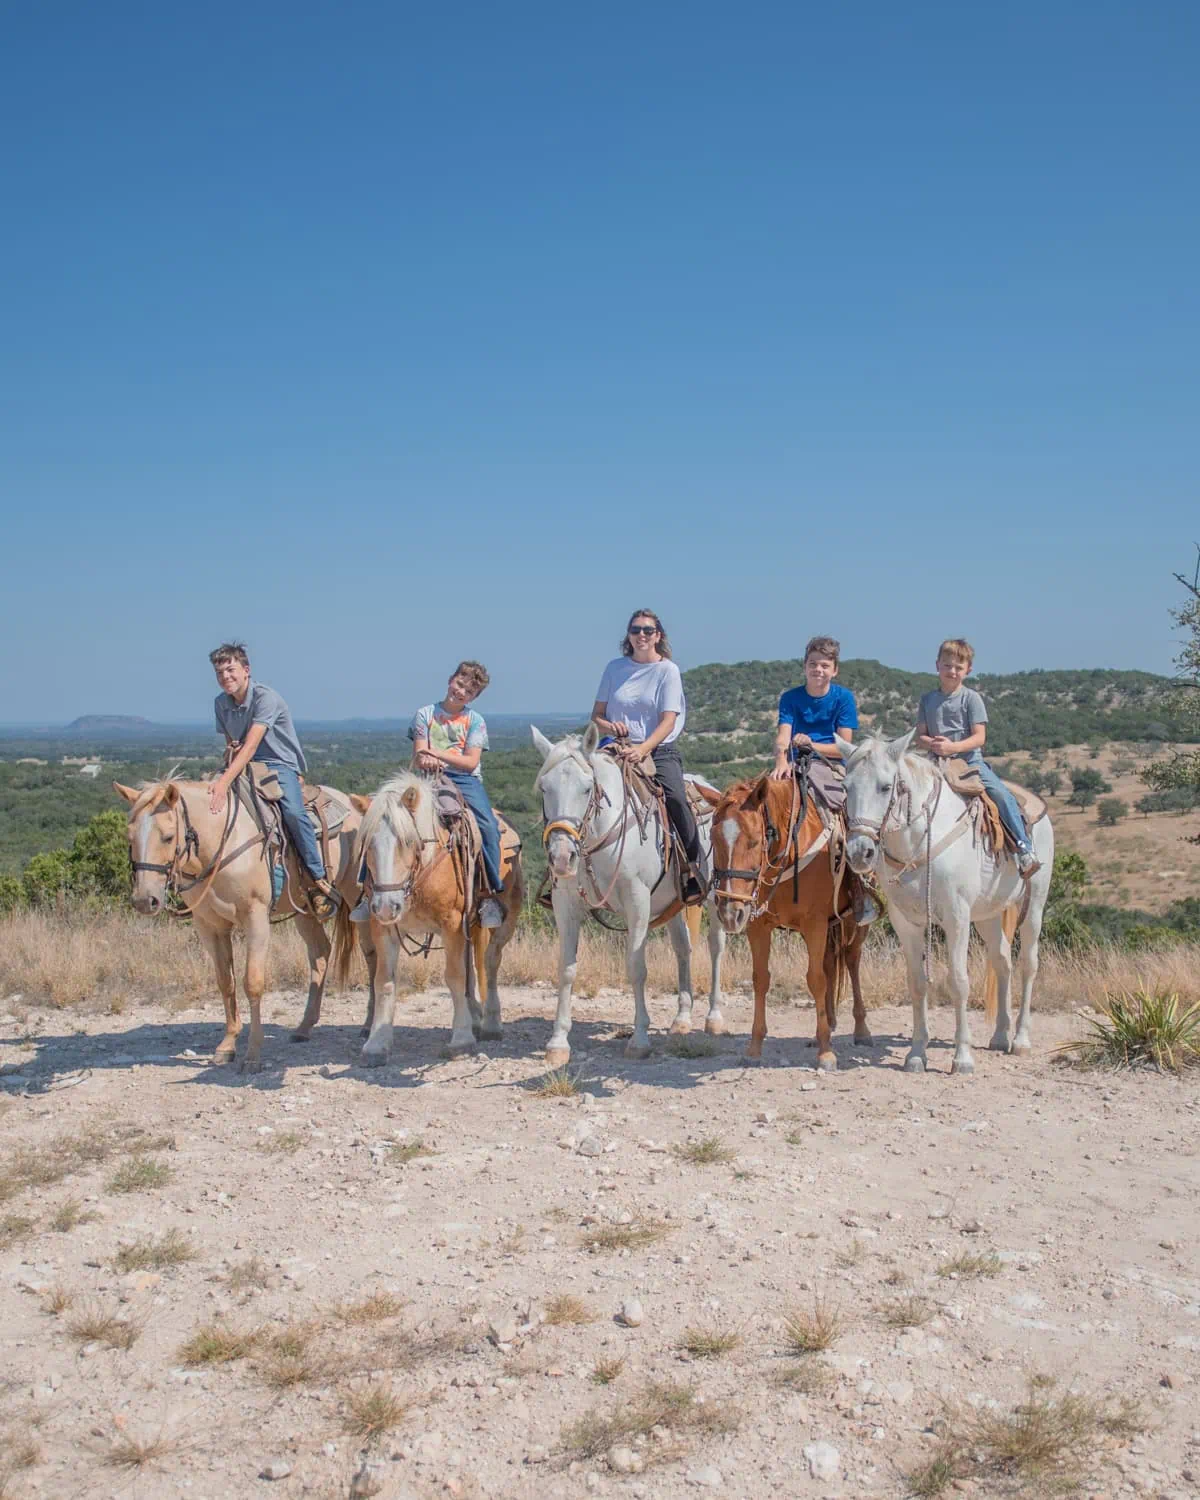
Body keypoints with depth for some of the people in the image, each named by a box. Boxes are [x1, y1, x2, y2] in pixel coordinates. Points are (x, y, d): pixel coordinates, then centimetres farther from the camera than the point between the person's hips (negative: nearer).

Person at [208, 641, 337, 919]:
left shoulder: (265, 697, -17)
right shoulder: (221, 703, 5)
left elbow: (251, 745, -29)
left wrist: (225, 781, -41)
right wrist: (231, 750, -10)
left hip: (281, 765, -7)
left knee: (293, 812, -33)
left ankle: (319, 881, -22)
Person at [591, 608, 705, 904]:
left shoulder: (668, 670, 1)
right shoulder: (615, 668, 11)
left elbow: (668, 721, -9)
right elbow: (596, 714, 14)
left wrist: (642, 749, -24)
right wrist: (609, 726, -10)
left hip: (660, 751, -3)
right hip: (619, 751, 3)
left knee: (675, 798, -29)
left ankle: (693, 869, -21)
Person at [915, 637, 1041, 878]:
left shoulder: (971, 698, -1)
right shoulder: (928, 699, 9)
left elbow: (979, 738, -8)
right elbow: (920, 736, 9)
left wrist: (952, 747, -22)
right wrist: (931, 744, -14)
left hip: (969, 759, -3)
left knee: (1002, 795, -22)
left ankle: (1026, 851, -18)